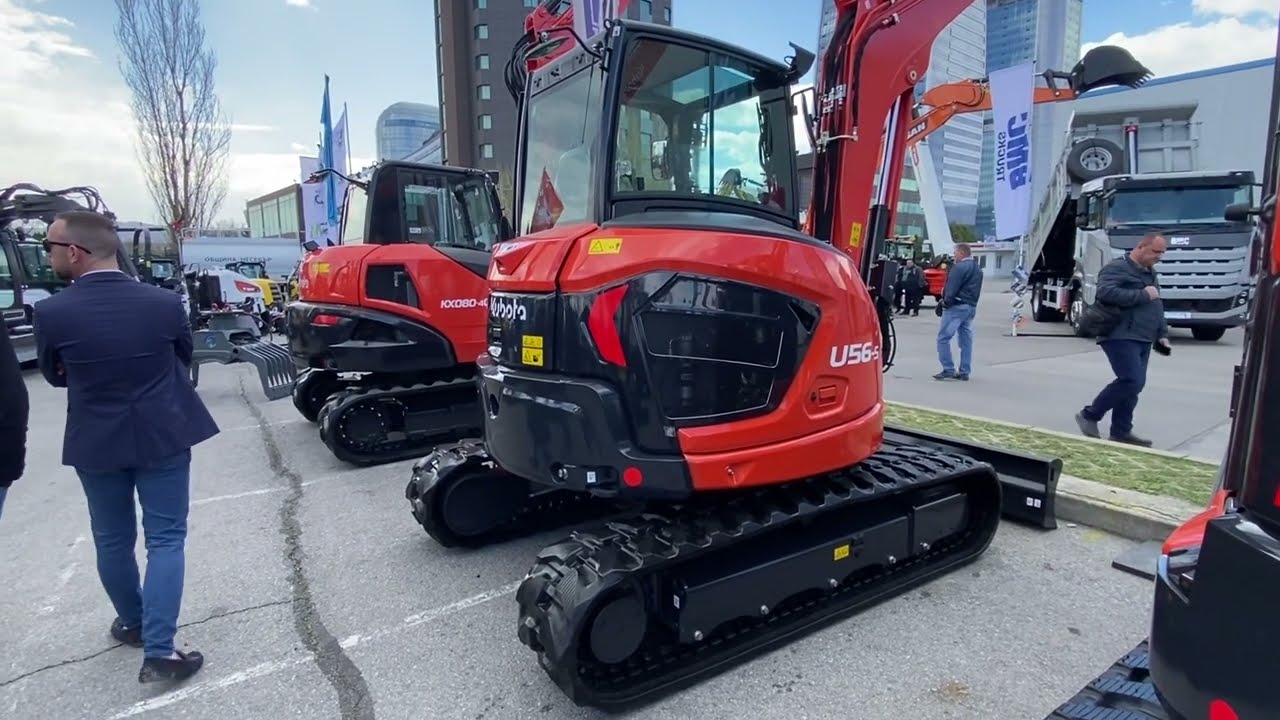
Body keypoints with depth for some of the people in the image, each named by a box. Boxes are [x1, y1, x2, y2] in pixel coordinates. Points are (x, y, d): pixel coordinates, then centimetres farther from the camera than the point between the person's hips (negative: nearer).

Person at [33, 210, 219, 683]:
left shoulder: (52, 313, -14)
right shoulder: (165, 303, -12)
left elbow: (55, 376, 4)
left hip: (96, 444, 1)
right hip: (163, 438, 0)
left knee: (112, 542, 19)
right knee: (165, 540, 6)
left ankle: (132, 623, 37)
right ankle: (159, 650, 3)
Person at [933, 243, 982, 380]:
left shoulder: (960, 267, -12)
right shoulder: (978, 269, 19)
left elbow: (952, 288, -19)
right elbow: (976, 290, 19)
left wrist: (946, 301, -7)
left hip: (957, 306, -9)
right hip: (971, 307, 9)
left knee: (943, 337, -5)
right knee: (966, 340, 10)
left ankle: (948, 370, -9)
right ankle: (964, 372, 12)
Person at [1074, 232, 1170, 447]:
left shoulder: (1150, 273, 22)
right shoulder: (1117, 268, -8)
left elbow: (1157, 307, 28)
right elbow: (1106, 293, -26)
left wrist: (1162, 334, 18)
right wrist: (1143, 295, -18)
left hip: (1142, 339, 9)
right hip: (1121, 337, -9)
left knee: (1135, 384, 7)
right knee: (1131, 381, -18)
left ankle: (1121, 431, 13)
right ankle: (1089, 415, -4)